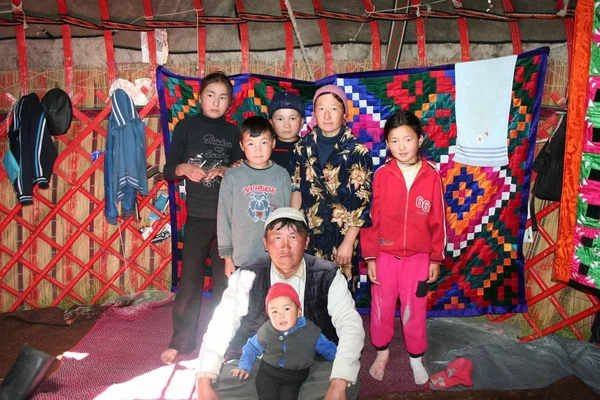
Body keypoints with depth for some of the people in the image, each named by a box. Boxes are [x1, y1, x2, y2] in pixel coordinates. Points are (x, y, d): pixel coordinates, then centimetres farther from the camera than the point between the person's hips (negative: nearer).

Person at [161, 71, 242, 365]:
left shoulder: (233, 132, 9)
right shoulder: (186, 126, 3)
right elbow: (168, 170, 3)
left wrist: (226, 171, -10)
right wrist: (184, 169, -17)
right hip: (197, 215, -2)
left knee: (225, 280, 8)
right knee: (190, 280, 1)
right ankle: (181, 341, 18)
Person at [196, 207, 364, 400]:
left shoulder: (328, 276, -4)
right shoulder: (248, 277, -2)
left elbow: (350, 324, -14)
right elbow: (220, 327, -7)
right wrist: (204, 384, -21)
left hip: (314, 364, -1)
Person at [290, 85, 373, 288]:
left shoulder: (357, 151, -8)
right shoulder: (304, 145, 2)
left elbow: (362, 202, -8)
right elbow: (297, 188, 8)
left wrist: (348, 242, -10)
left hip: (341, 236, -2)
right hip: (308, 234, 3)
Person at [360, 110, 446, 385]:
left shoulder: (432, 176, -8)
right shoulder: (381, 175, -9)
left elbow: (438, 221, -1)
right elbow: (370, 218, -5)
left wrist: (436, 259, 2)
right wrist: (370, 257, -5)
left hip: (418, 257, 0)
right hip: (385, 255, 0)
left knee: (414, 310, 13)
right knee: (381, 307, 14)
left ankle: (416, 358, 34)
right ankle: (382, 352, 37)